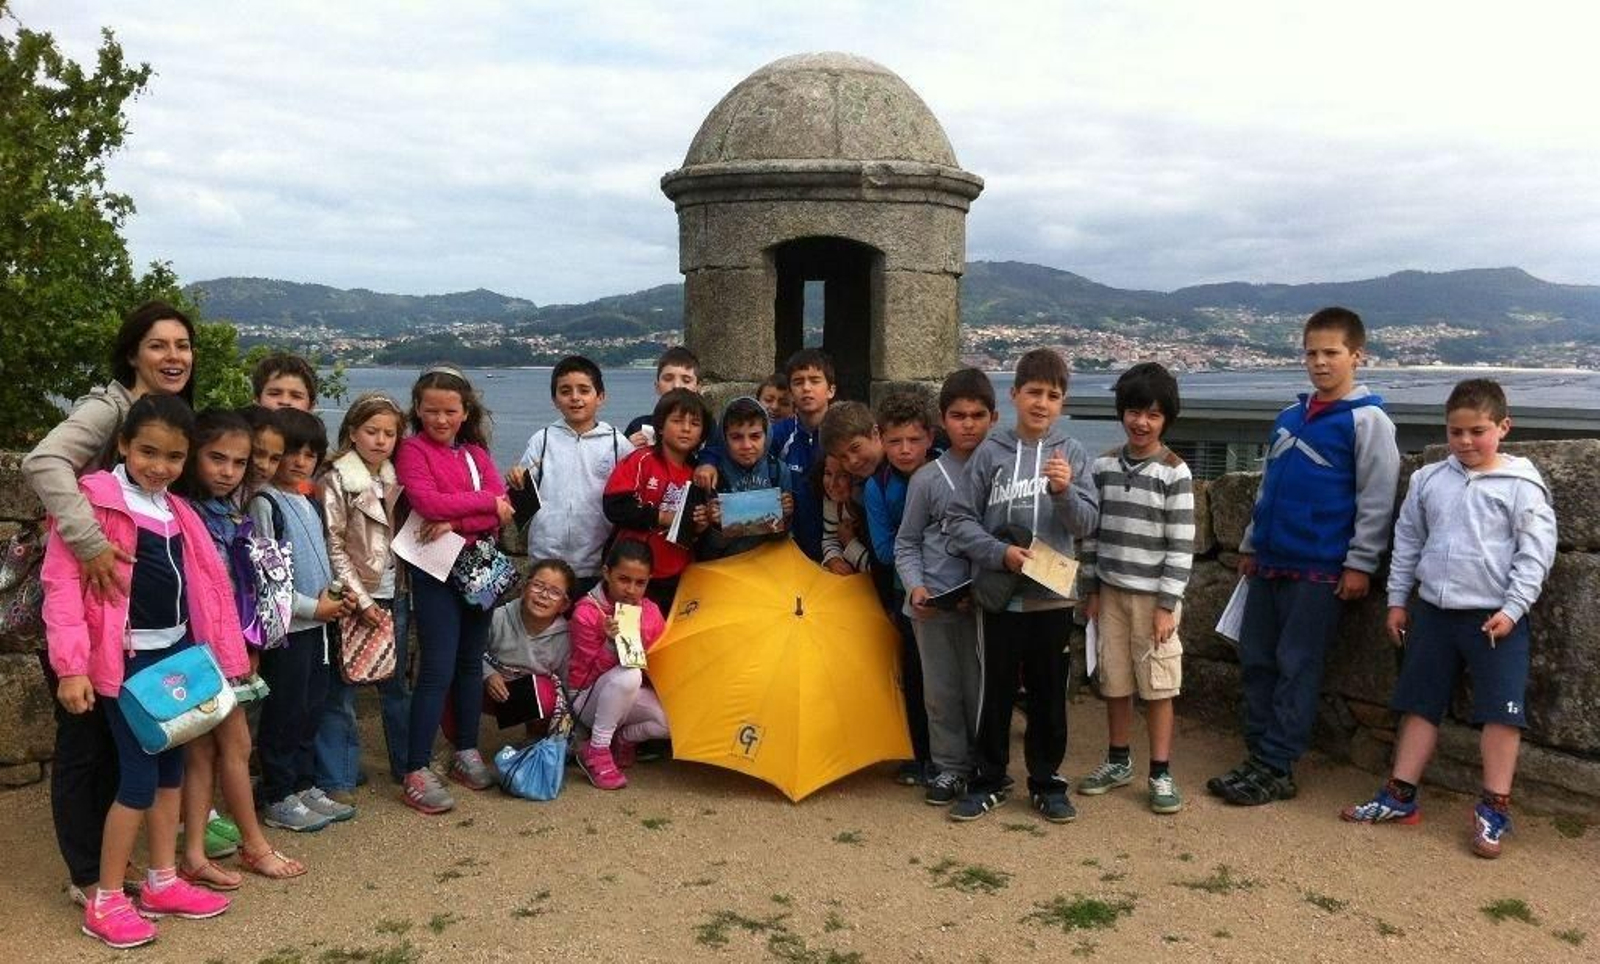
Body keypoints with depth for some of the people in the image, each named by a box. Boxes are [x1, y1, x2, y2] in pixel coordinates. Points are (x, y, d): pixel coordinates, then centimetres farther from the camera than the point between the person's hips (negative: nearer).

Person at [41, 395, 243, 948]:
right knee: (139, 777, -4)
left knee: (171, 768, 14)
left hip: (178, 651, 7)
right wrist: (71, 665, -23)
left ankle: (162, 883, 27)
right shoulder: (92, 501, -12)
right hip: (127, 657, -7)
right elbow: (60, 582, -17)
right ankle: (105, 902, 11)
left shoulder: (178, 512, 11)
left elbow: (205, 585, 14)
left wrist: (223, 655, 13)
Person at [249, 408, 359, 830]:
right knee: (283, 712, 1)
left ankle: (305, 786, 26)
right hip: (286, 625, -8)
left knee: (312, 708, 14)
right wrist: (313, 607, -15)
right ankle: (279, 799, 11)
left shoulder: (309, 504, 13)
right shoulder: (265, 503, -12)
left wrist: (336, 595, 5)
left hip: (316, 623, 8)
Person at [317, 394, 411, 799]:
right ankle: (337, 779, 9)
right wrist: (361, 598, -15)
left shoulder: (394, 479, 8)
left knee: (397, 684, 16)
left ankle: (408, 764, 28)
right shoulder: (337, 481, -9)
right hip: (356, 598, -6)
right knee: (341, 691, 1)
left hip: (395, 595, 6)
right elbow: (333, 547, -12)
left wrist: (404, 589, 0)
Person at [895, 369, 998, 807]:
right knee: (941, 689, 8)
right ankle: (949, 767, 22)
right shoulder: (928, 478, 1)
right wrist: (915, 586, -9)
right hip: (933, 603, 1)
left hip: (983, 601, 0)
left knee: (980, 685, 7)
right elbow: (907, 543, 6)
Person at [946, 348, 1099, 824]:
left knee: (1049, 694, 11)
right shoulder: (991, 452, -2)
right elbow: (961, 519, -2)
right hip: (1001, 594, -1)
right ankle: (989, 780, 23)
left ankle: (1047, 781, 27)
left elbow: (1087, 523, -3)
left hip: (1053, 594, 1)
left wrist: (1065, 490, -22)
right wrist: (1000, 553, -14)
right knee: (996, 692, 8)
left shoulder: (1072, 453, 1)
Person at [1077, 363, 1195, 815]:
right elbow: (1092, 532, 9)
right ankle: (1118, 761, 27)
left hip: (1153, 595, -3)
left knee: (1157, 685, 2)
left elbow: (1181, 544, -9)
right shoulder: (1103, 466, 4)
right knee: (1114, 681, 11)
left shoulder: (1174, 473, -7)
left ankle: (1161, 773, 13)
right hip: (1111, 590, 4)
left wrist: (1167, 604, -12)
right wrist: (1090, 589, 8)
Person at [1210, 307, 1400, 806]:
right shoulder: (1289, 417, 14)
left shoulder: (1367, 420, -6)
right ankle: (1258, 759, 17)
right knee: (1256, 660, 8)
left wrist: (1360, 563, -12)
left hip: (1319, 569, -7)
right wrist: (1251, 544, 19)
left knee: (1297, 668, -2)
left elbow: (1376, 499, -9)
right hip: (1270, 562, 7)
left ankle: (1277, 770, 5)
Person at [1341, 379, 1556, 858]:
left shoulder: (1522, 486, -6)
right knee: (1420, 704, 10)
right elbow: (1407, 541, 12)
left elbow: (1534, 554, -8)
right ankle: (1400, 796, 19)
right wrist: (1397, 600, 11)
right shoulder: (1428, 480, 5)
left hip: (1495, 617, -4)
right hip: (1434, 610, 4)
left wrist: (1511, 609, -14)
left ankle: (1494, 810, 7)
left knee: (1501, 710, -2)